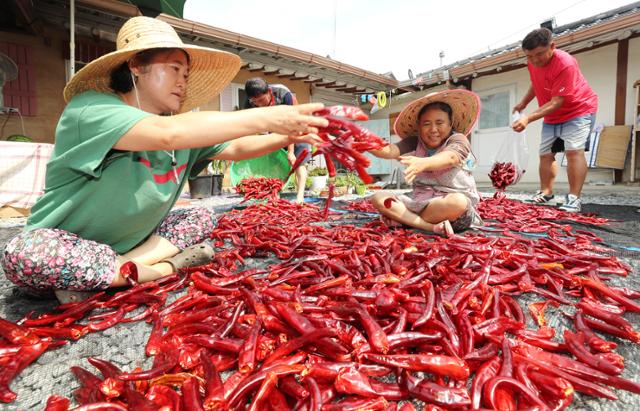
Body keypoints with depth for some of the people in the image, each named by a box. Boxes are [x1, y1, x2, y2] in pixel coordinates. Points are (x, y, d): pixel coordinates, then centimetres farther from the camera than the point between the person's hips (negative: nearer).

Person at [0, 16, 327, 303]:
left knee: (201, 218, -3)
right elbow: (167, 134, -41)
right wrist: (267, 117, -42)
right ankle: (163, 268, -18)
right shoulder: (90, 108, -23)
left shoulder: (182, 125, -3)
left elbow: (235, 149, 0)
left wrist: (289, 137, -15)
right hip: (66, 243, -5)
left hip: (132, 242, 6)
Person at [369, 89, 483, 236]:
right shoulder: (414, 143, 4)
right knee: (378, 198, -14)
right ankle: (433, 227, -26)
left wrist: (422, 163, -53)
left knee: (457, 202, -38)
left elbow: (449, 158, -31)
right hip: (420, 201, 4)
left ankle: (402, 219, -19)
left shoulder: (458, 140, -7)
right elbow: (390, 151, -15)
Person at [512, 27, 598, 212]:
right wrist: (523, 103, 10)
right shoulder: (532, 62, -6)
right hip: (552, 117, 8)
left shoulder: (565, 64, -30)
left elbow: (556, 103, -35)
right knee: (545, 154, 7)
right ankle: (546, 193, 18)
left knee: (574, 150, -22)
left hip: (579, 109, -8)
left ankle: (574, 198, -22)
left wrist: (528, 118, -45)